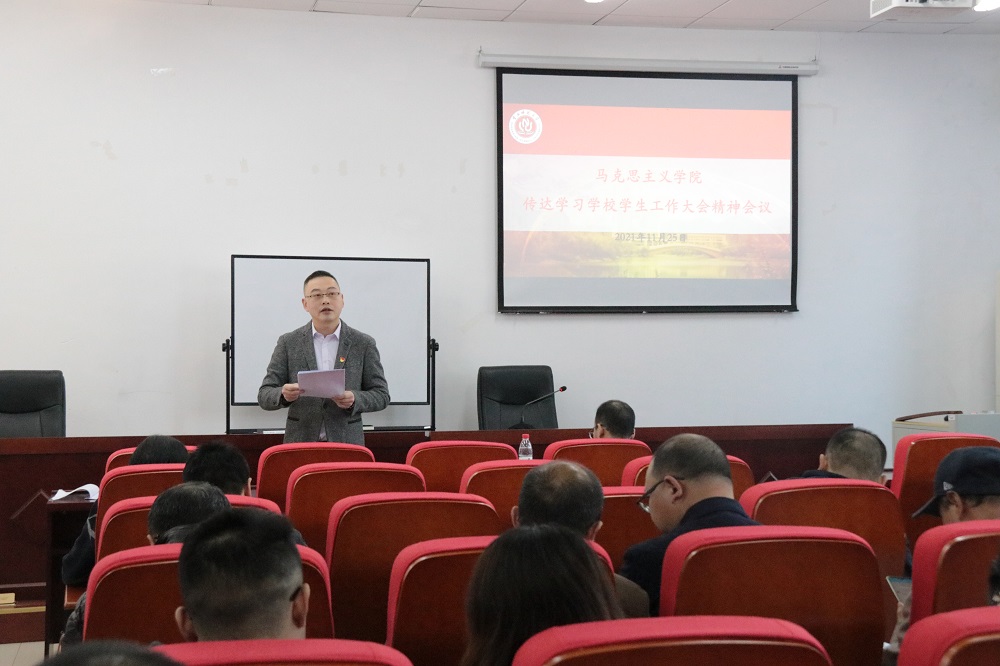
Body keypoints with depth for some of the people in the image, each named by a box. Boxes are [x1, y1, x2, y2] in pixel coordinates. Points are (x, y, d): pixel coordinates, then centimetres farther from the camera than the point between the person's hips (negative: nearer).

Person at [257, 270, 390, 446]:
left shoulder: (363, 344, 2)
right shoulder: (288, 343, 3)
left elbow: (381, 395, 3)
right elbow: (264, 395, 1)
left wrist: (354, 400, -18)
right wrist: (284, 394, -21)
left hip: (347, 444, 0)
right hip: (300, 444, 0)